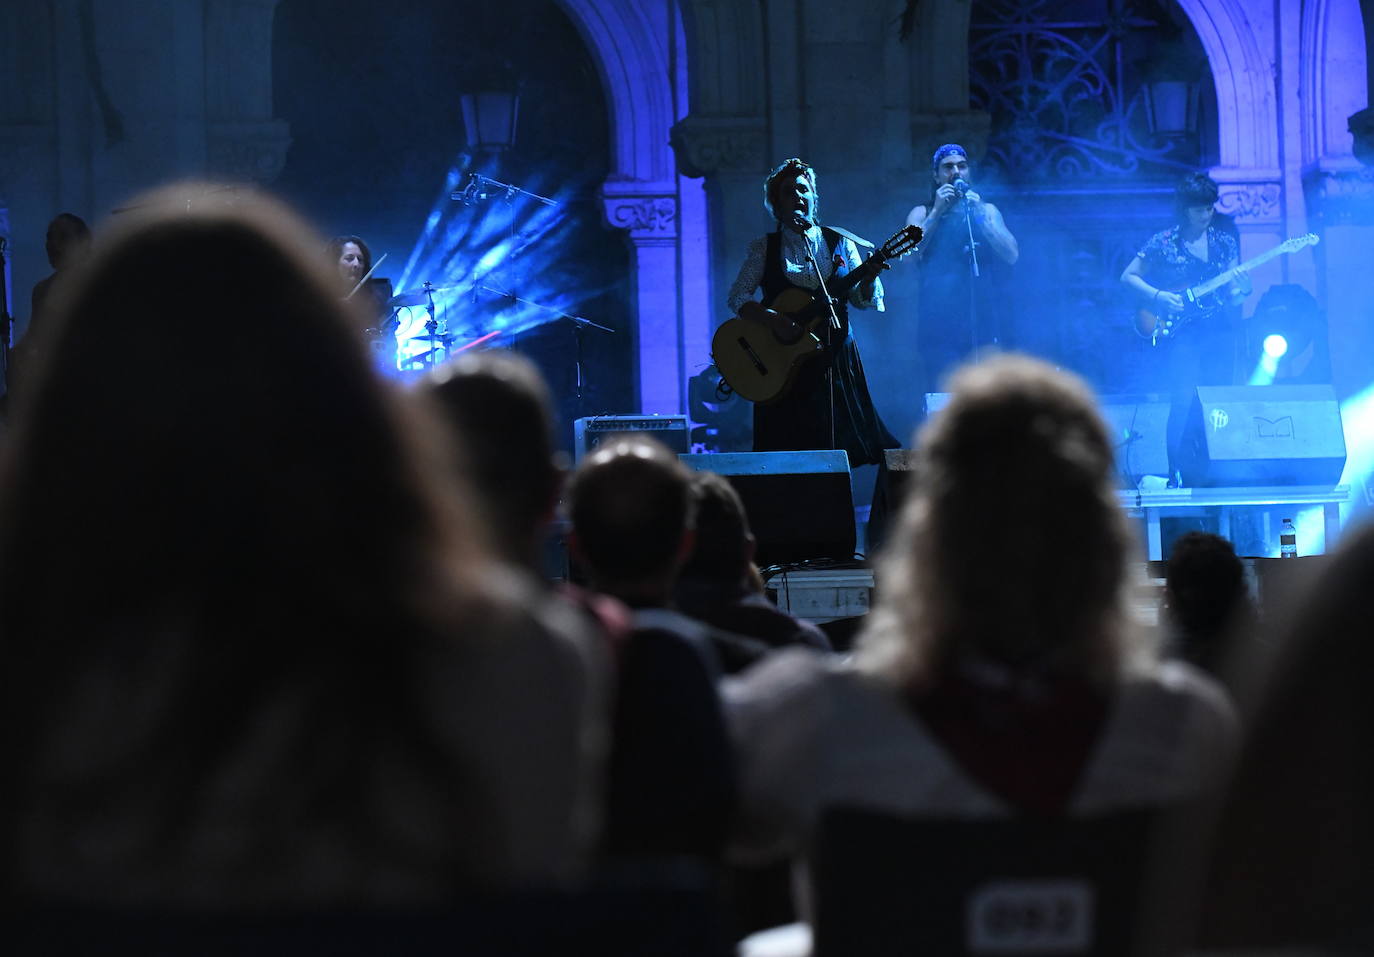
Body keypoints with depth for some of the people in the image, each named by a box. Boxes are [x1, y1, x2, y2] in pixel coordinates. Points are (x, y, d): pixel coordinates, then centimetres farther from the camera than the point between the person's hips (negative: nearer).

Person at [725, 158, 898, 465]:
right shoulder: (764, 249, 5)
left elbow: (862, 300, 7)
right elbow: (738, 296, -1)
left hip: (835, 357, 1)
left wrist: (870, 275, -15)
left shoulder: (839, 242, 8)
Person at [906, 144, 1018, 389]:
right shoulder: (922, 213, 13)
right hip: (941, 321, -1)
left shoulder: (987, 210, 16)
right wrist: (937, 211, -6)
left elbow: (1011, 255, 2)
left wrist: (978, 215, -5)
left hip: (984, 321, 1)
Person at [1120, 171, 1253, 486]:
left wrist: (1242, 290, -11)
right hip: (1180, 333, -3)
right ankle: (1178, 476, -8)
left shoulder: (1224, 242, 11)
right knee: (1184, 401, -14)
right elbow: (1128, 276, 5)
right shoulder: (1163, 242, 1)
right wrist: (1158, 297, -10)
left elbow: (1231, 293, 12)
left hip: (1218, 332, 3)